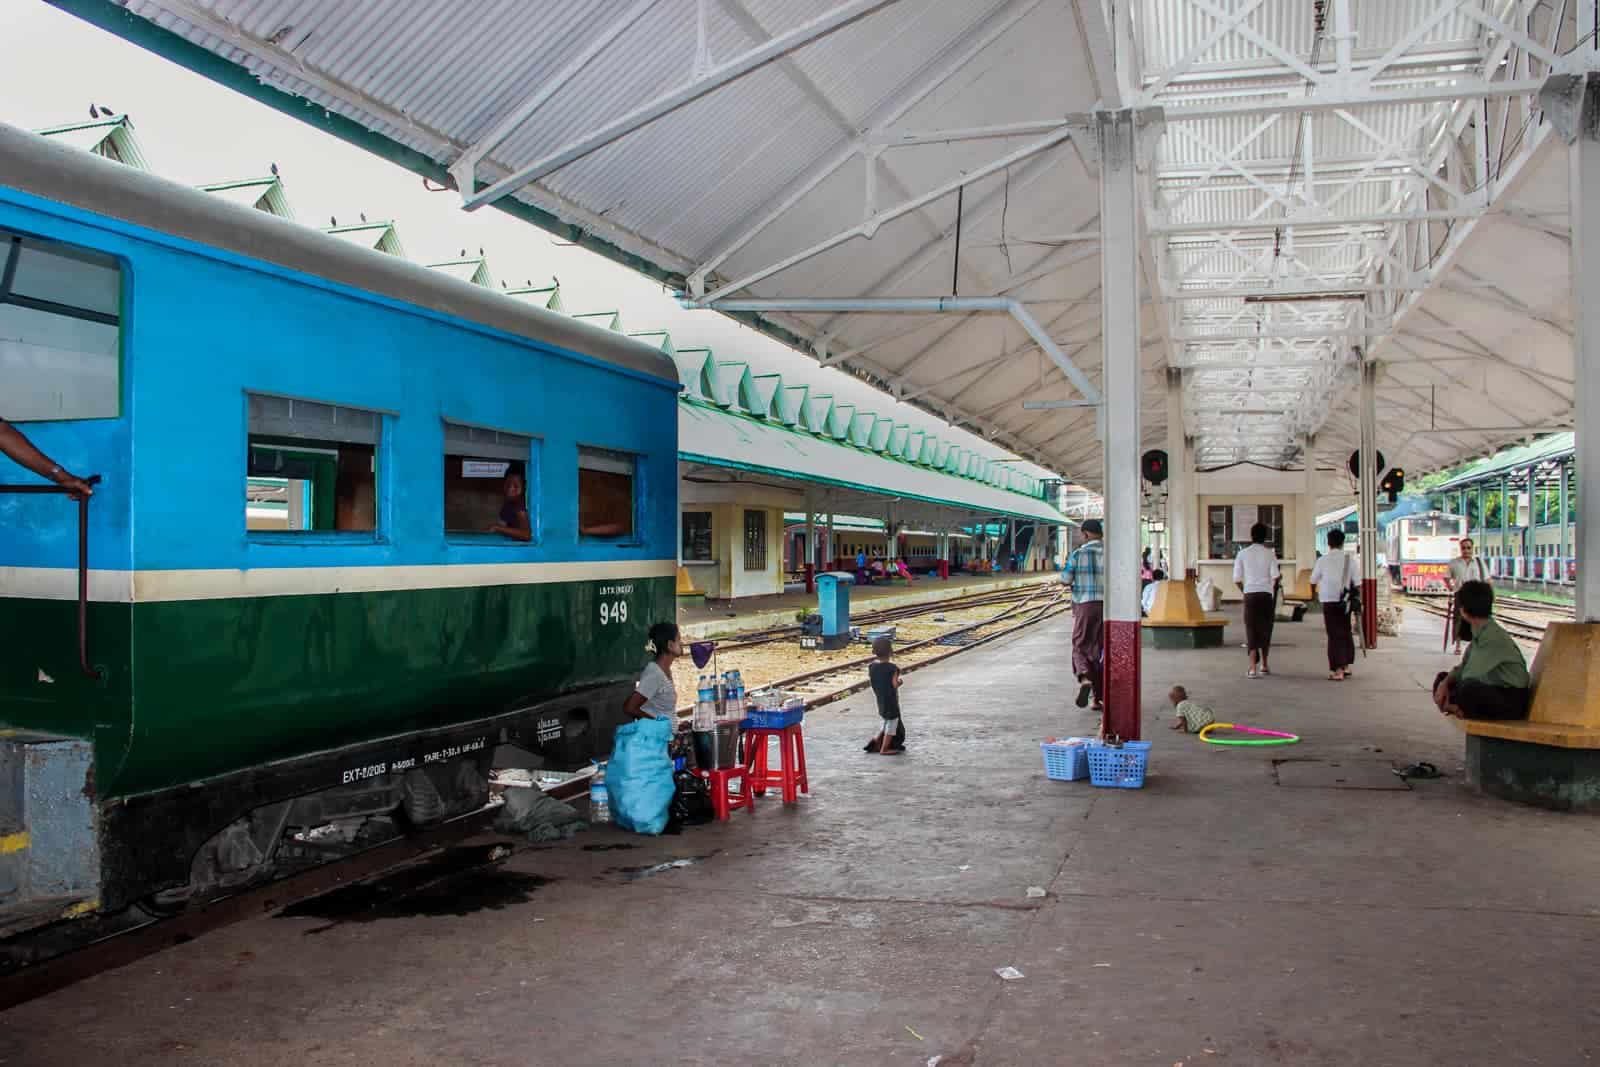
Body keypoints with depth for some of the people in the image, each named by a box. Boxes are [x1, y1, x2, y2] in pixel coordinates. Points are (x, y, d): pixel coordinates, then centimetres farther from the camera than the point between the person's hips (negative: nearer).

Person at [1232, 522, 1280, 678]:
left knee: (1252, 630, 1)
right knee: (1265, 630, 14)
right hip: (1266, 594, 0)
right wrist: (1272, 586, 11)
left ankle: (1253, 668, -7)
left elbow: (1236, 579, 1)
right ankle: (1264, 665, 25)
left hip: (1250, 595, 0)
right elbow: (1275, 576, -9)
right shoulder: (1270, 554, 1)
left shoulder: (1242, 554, 2)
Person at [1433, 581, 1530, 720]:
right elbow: (1464, 666, 13)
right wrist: (1445, 683, -4)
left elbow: (1470, 676, -26)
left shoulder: (1493, 636, -24)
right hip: (1492, 690, 9)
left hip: (1511, 700, -9)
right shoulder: (1479, 631, 4)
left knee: (1468, 688, -36)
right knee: (1442, 678, 13)